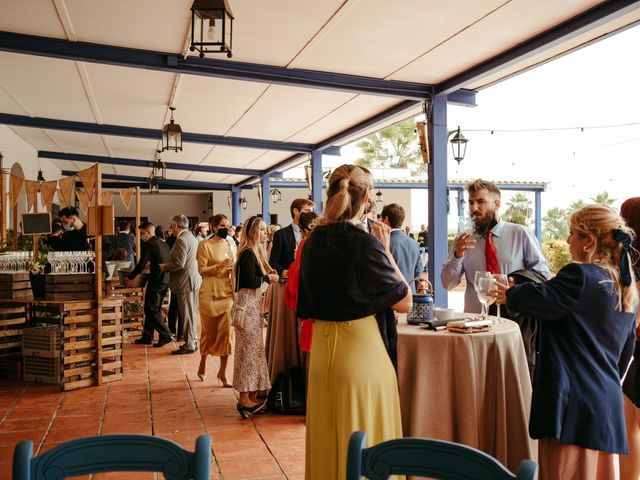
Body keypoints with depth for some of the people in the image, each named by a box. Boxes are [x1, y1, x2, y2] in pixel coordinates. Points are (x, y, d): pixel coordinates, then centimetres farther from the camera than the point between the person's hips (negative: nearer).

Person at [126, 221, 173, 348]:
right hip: (165, 280, 9)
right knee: (152, 309, 15)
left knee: (151, 310, -3)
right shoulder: (164, 243, 16)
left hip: (156, 280, -9)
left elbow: (142, 264, -13)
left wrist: (130, 278, -3)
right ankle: (147, 337, 21)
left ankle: (165, 335, -8)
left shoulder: (148, 244, -9)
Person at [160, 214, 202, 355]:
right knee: (190, 313, 16)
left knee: (187, 314, -3)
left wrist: (164, 267, -7)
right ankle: (193, 341, 24)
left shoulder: (181, 240, -17)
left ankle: (189, 345, 3)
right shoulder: (192, 237, 15)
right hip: (194, 280, 10)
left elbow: (179, 264, -22)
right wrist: (168, 265, 21)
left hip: (186, 281, -10)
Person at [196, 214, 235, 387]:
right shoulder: (205, 245, -3)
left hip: (227, 293, 3)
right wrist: (220, 266, -21)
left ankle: (223, 372, 4)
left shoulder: (230, 245, 11)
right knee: (208, 331, 7)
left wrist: (232, 268, -3)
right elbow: (202, 270, -8)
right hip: (210, 293, -3)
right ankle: (203, 364, 31)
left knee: (226, 331, -4)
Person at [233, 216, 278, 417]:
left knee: (254, 348, 12)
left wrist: (267, 274, 3)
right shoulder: (248, 253, -14)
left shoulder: (255, 252, 17)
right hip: (248, 304, -10)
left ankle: (251, 396, 20)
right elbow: (251, 281, -22)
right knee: (249, 349, -7)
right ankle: (244, 399, -2)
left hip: (254, 304, 10)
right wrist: (268, 278, -8)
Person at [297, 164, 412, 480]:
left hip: (322, 350, 6)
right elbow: (404, 303, -12)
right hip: (361, 351, -6)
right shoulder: (365, 244, -18)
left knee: (328, 442, 20)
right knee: (363, 441, 9)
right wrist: (386, 251, -5)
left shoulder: (312, 242, 1)